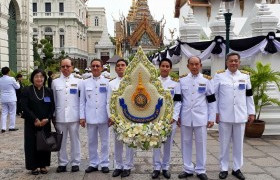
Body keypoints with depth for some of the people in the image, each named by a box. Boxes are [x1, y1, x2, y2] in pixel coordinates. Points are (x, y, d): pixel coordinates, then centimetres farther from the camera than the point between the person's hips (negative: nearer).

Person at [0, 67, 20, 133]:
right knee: (12, 113, 5)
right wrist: (17, 83, 15)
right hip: (11, 99, -5)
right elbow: (17, 87, -3)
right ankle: (11, 127, 8)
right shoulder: (11, 79, -15)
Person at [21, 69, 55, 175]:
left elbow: (52, 107, 5)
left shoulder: (49, 91, 8)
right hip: (31, 123, -3)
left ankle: (43, 165, 17)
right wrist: (35, 120, -15)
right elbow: (25, 107, -9)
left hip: (45, 123, 3)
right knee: (32, 144, 0)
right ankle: (34, 166, 11)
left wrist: (47, 119, -10)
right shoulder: (26, 91, -2)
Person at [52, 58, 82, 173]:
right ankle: (62, 163, 18)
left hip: (74, 116, -1)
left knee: (75, 140, 6)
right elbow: (53, 100, 9)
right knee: (61, 141, 8)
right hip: (60, 116, 2)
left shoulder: (78, 81, 3)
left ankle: (75, 163, 15)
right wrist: (53, 116, 6)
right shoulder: (55, 82, 7)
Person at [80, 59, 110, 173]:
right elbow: (82, 101, 6)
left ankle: (104, 164, 18)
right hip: (90, 117, 2)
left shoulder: (107, 82, 0)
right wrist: (82, 117, 2)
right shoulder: (85, 83, 6)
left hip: (103, 117, -2)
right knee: (92, 142, 10)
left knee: (104, 141, 7)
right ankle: (93, 163, 21)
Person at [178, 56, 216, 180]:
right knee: (186, 143, 8)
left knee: (201, 144, 4)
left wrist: (211, 118, -2)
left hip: (201, 117, -1)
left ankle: (201, 170, 16)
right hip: (185, 117, 2)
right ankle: (188, 169, 21)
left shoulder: (206, 80, 2)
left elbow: (211, 100, 2)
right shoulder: (182, 80, 5)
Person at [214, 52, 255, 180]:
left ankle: (237, 168, 21)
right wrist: (215, 112, -4)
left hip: (240, 115, 2)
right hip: (224, 115, -2)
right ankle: (224, 168, 17)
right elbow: (214, 95, 0)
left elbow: (249, 96, 10)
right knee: (224, 143, 6)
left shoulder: (245, 76, 8)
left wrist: (251, 112, 7)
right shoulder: (219, 76, 0)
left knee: (238, 143, 9)